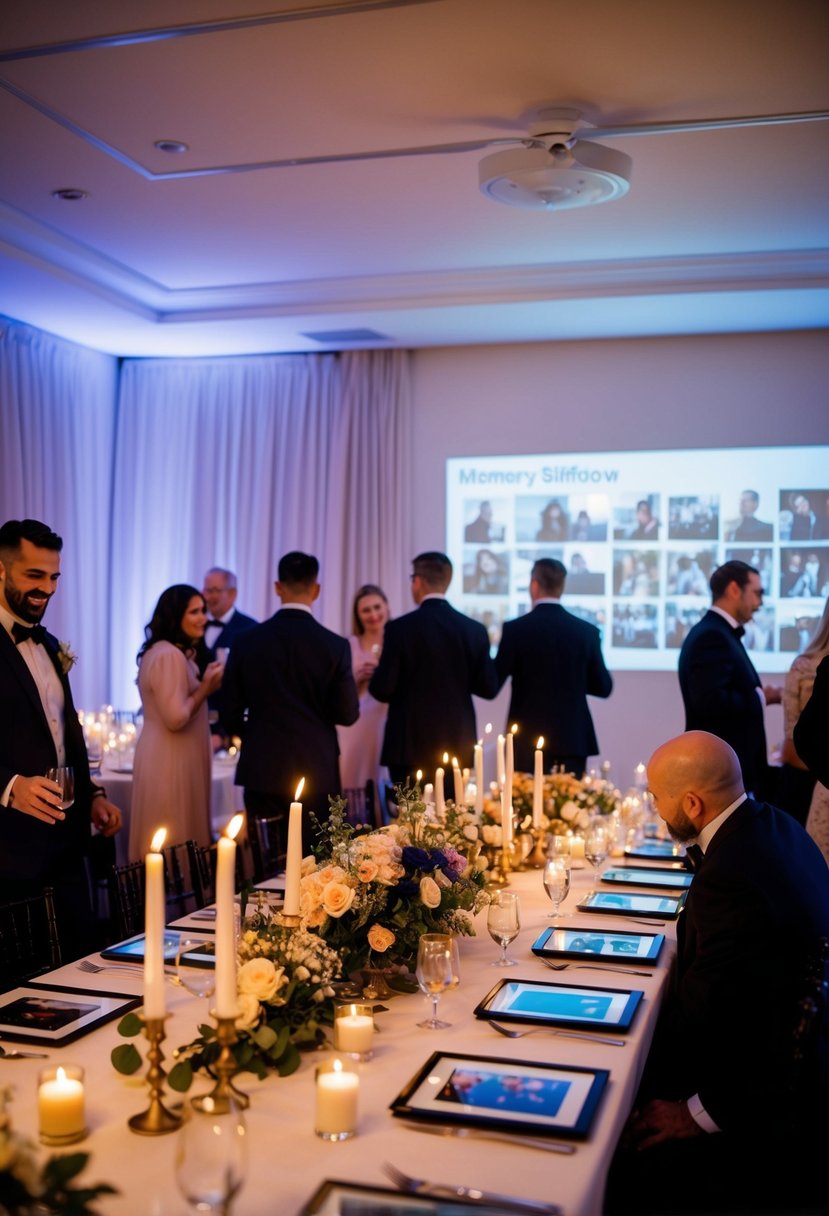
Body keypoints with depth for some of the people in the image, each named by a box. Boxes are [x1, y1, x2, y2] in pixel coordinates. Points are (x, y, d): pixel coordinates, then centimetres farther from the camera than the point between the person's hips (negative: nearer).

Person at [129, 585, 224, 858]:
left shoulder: (163, 651, 15)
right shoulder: (169, 655, -18)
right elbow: (176, 719, -23)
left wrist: (204, 682, 10)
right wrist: (206, 687, -13)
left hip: (168, 757, 10)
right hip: (171, 761, -10)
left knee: (168, 844, 14)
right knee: (177, 845, -3)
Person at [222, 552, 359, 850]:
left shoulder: (247, 641, -3)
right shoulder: (334, 645, -8)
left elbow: (232, 713, 1)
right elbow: (348, 714, -4)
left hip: (261, 769, 1)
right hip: (316, 770, -1)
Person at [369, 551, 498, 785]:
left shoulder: (400, 628, -10)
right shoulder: (475, 630, 0)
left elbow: (382, 689, -10)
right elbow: (489, 688, 3)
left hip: (411, 746, -3)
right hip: (458, 745, 3)